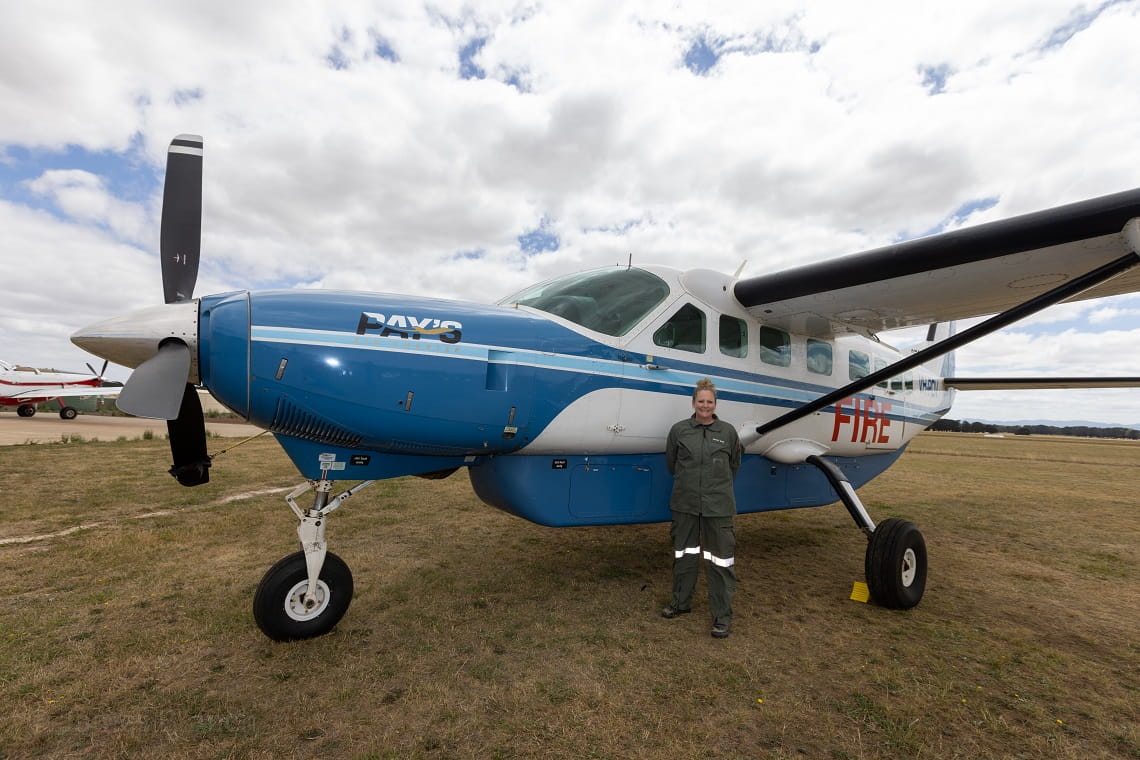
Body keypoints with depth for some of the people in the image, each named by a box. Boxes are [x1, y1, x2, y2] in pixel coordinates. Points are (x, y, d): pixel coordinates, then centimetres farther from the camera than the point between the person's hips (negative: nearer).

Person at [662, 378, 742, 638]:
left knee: (720, 559, 3)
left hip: (718, 505, -1)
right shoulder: (679, 430, -2)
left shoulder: (728, 432, -1)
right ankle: (681, 601, 35)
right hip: (685, 503, 1)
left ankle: (722, 615, 18)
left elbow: (734, 465, 14)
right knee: (684, 554, 16)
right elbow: (671, 462, 12)